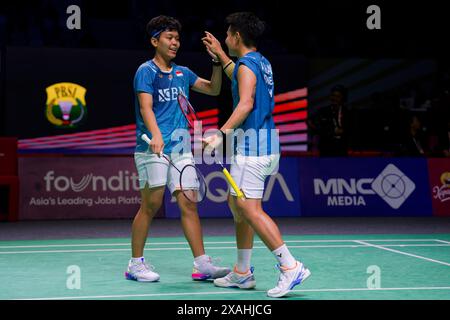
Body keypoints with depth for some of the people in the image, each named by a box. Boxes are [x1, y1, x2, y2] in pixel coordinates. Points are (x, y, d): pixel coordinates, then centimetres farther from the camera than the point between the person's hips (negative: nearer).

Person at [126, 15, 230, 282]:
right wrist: (156, 135, -33)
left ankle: (202, 265, 1)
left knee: (189, 204, 1)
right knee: (151, 205, -3)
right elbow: (146, 107, -16)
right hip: (152, 149, -6)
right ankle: (136, 264, 9)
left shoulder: (182, 73, 16)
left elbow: (213, 89, 22)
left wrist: (217, 62, 7)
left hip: (180, 148, 6)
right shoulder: (146, 71, -3)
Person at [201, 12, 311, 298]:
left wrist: (222, 133, -31)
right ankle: (242, 272, 19)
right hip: (266, 141, 10)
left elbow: (246, 104, -25)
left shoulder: (246, 65, -10)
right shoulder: (262, 63, 18)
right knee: (236, 203, 15)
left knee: (249, 208, -13)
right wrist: (220, 55, 48)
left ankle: (291, 266, -16)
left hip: (253, 143, -10)